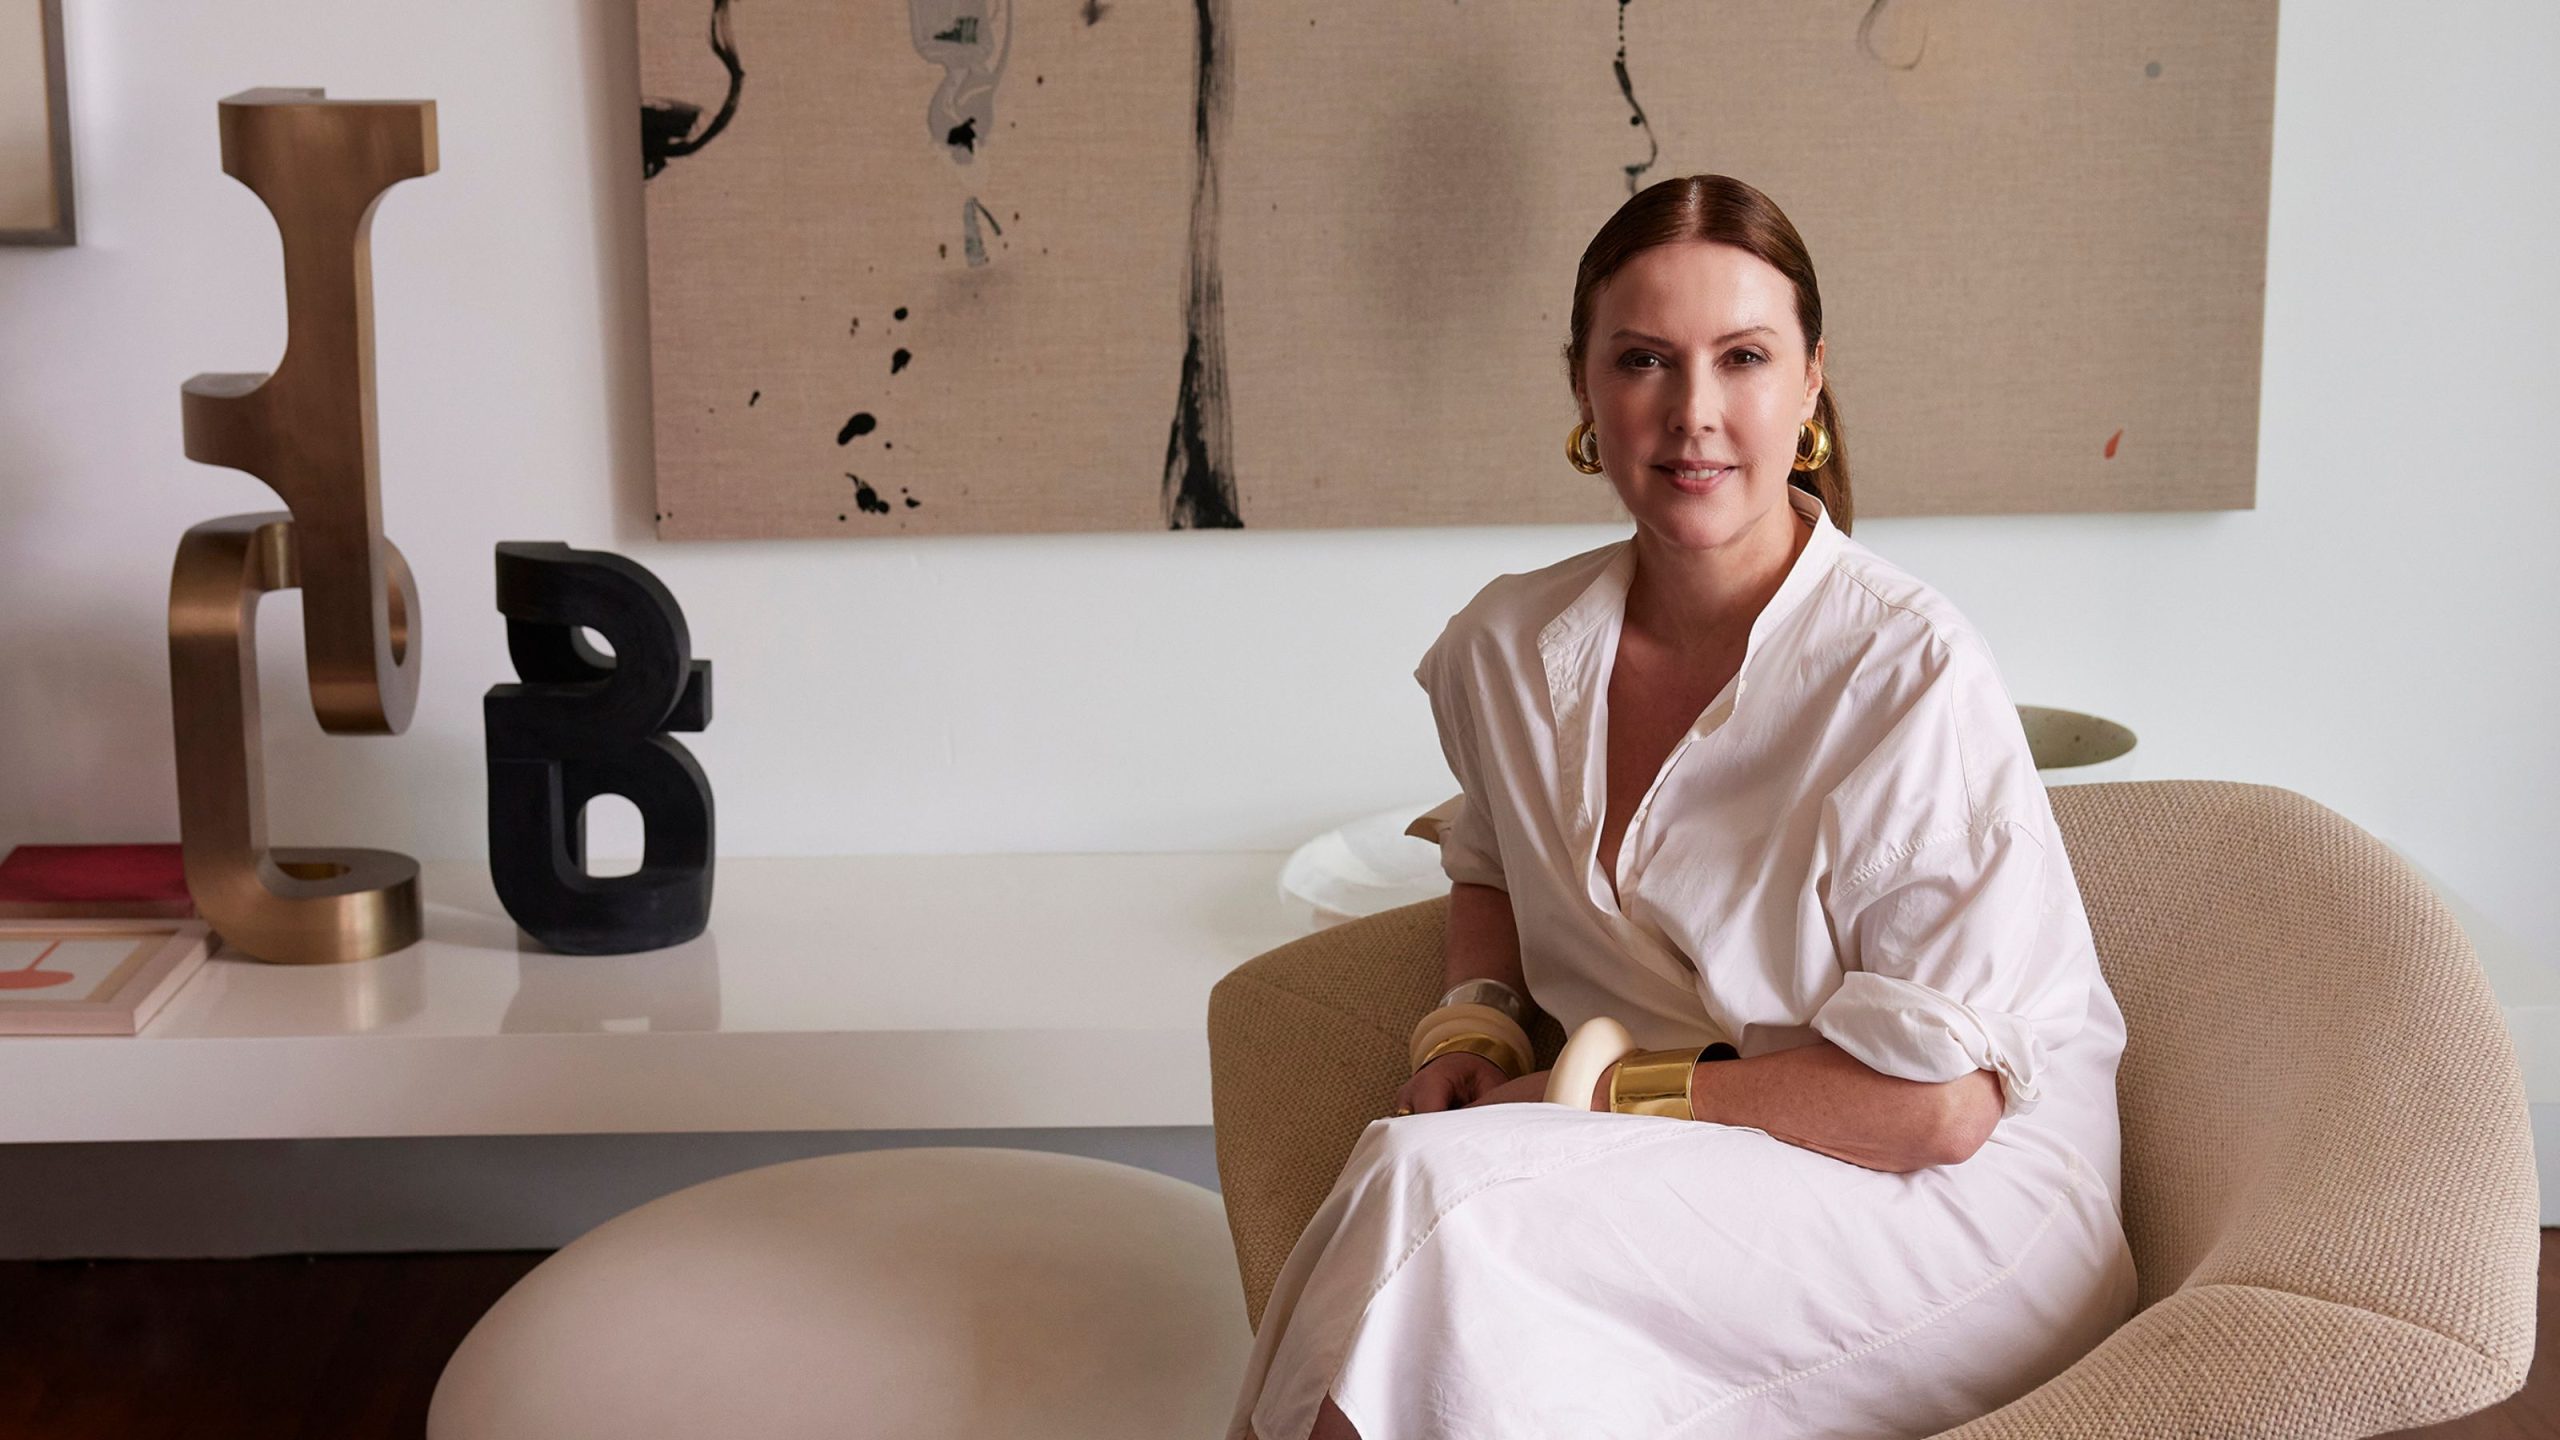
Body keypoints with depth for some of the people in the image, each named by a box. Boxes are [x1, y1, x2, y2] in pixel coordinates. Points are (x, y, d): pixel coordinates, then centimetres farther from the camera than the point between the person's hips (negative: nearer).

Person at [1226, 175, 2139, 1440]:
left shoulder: (1910, 674, -19)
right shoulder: (1510, 648, 1)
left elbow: (1939, 1099, -19)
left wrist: (1604, 1092, -16)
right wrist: (1473, 1017, 2)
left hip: (1959, 1207, -5)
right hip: (1699, 1182, 5)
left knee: (1439, 1191, -27)